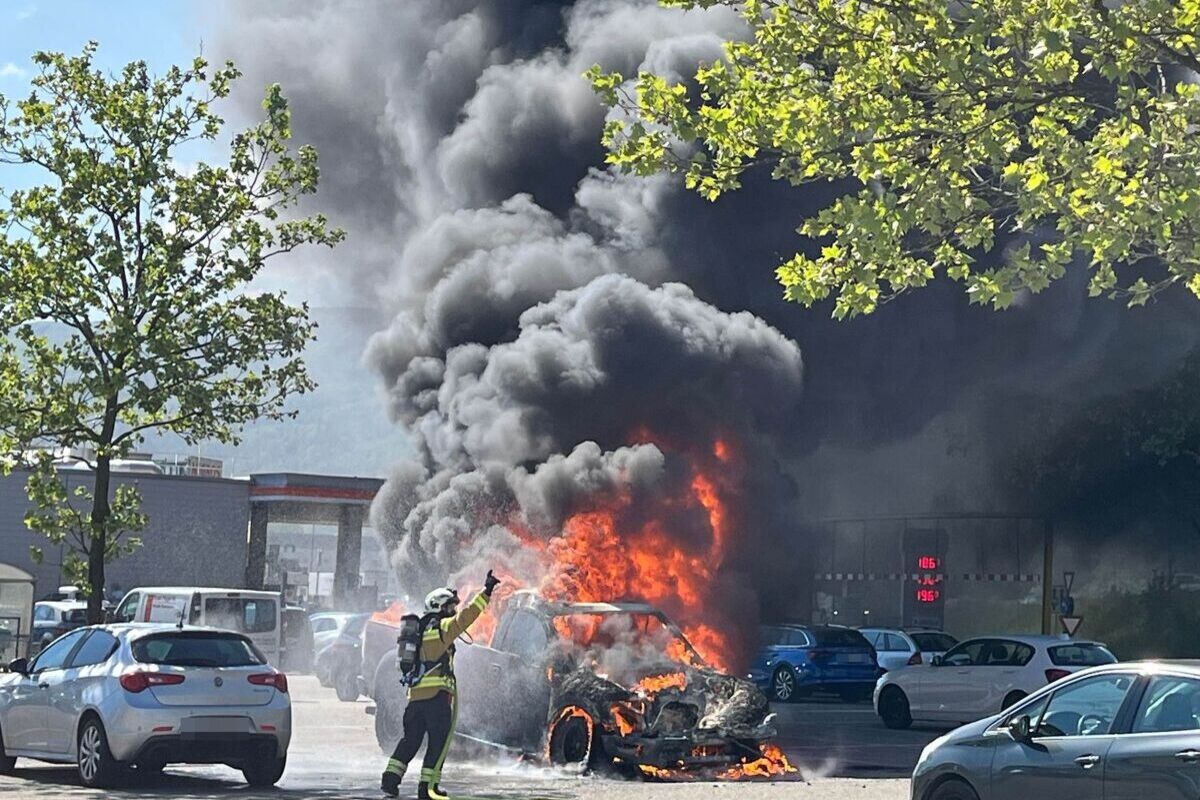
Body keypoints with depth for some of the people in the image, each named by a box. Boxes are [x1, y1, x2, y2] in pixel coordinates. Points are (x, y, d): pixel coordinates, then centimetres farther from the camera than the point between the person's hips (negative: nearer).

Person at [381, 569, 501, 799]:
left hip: (416, 693, 8)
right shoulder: (442, 628, -6)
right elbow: (466, 616, -13)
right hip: (438, 693, -8)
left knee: (411, 739, 14)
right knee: (439, 741, 0)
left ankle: (391, 778, 3)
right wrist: (486, 592, -13)